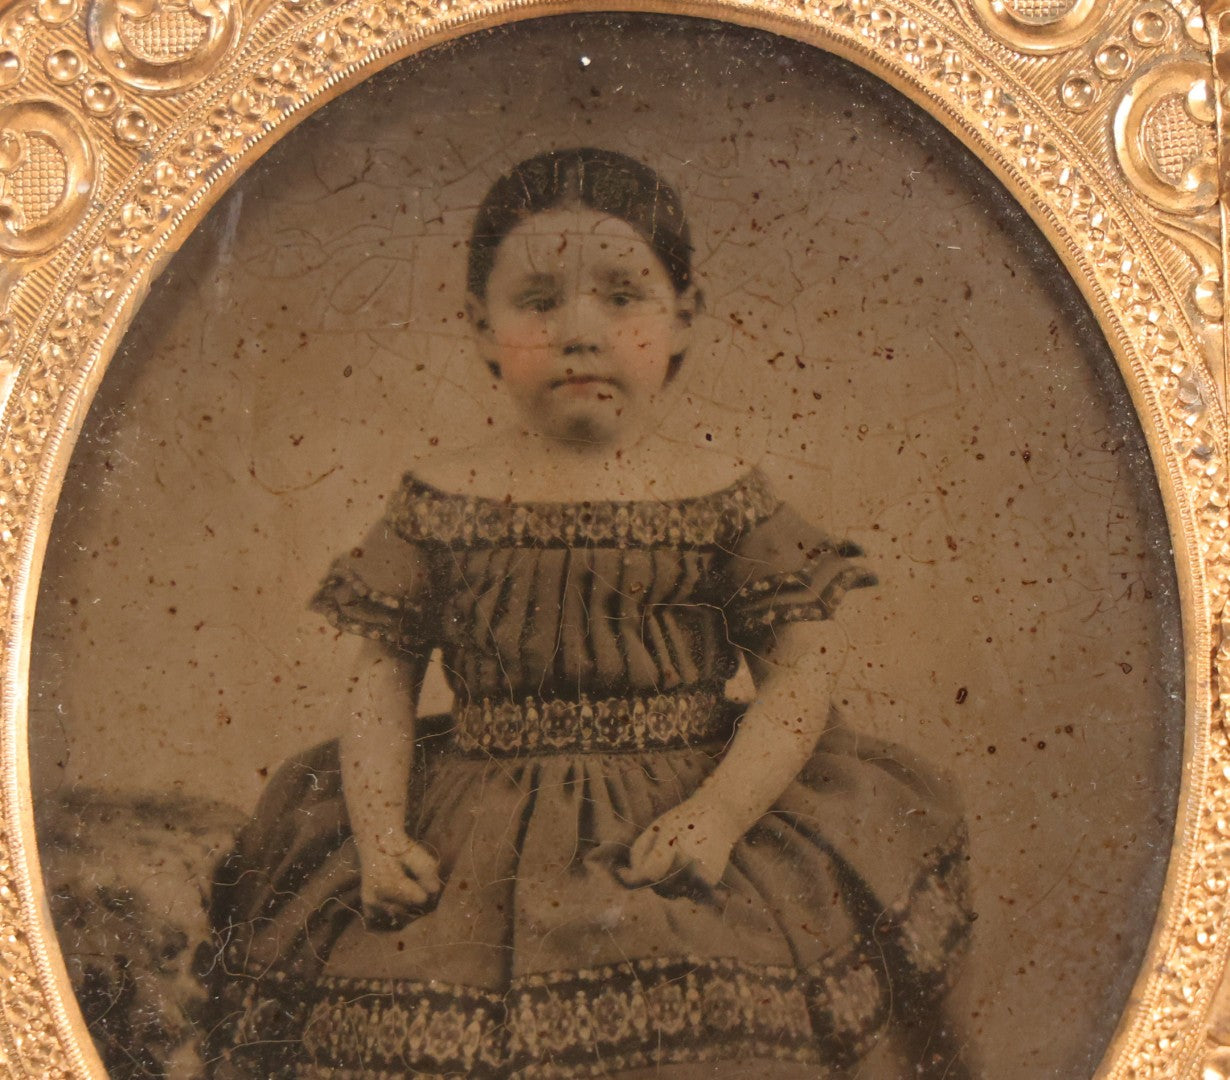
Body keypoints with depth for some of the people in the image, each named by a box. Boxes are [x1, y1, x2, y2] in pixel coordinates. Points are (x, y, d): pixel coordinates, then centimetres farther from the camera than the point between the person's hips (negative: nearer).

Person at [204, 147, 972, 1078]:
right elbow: (383, 669, 7)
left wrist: (721, 813, -13)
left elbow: (805, 666, 0)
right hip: (472, 846, 1)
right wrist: (380, 829, -6)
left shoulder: (722, 502, 1)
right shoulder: (441, 502, 5)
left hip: (670, 831, -1)